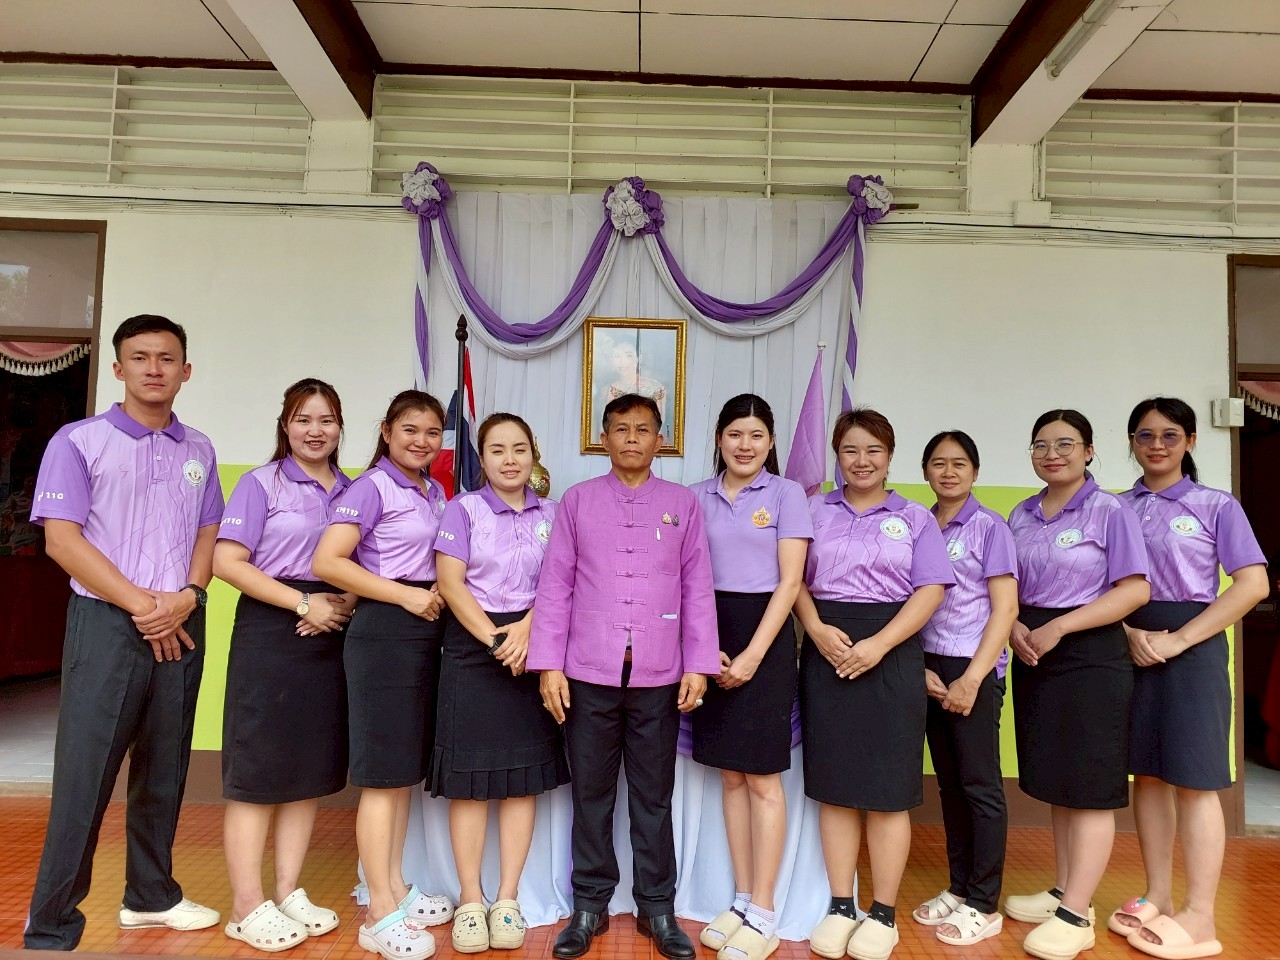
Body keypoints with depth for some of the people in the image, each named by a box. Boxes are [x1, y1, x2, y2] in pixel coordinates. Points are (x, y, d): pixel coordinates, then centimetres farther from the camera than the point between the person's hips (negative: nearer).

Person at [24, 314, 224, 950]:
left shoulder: (199, 450, 12)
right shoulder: (79, 441, -1)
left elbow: (209, 534, 11)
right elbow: (62, 540, -8)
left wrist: (187, 596, -9)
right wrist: (140, 605, -13)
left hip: (181, 626, 4)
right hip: (107, 623, -4)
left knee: (164, 771, 13)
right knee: (84, 776, -3)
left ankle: (150, 895, 29)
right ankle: (50, 926, 11)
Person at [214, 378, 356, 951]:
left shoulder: (352, 492, 12)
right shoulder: (260, 484, -2)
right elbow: (227, 562, -10)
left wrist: (344, 604, -6)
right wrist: (304, 603, -15)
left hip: (329, 637, 5)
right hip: (270, 631, -5)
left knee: (312, 769, 10)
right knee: (259, 769, 0)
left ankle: (288, 894, 23)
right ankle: (247, 907, 13)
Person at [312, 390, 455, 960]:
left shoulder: (435, 493, 13)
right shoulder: (372, 487, -9)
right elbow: (327, 561, -19)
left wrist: (438, 593, 5)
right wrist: (405, 595, -17)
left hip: (425, 631, 8)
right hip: (384, 631, -8)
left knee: (407, 769, 15)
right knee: (383, 774, -1)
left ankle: (395, 889, 29)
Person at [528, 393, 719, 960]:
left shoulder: (683, 504, 7)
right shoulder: (577, 500, 5)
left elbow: (698, 589, 5)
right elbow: (555, 585, 2)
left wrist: (699, 666, 0)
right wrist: (548, 665, -3)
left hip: (658, 677, 0)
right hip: (588, 673, 0)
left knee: (654, 797, 11)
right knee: (591, 794, 11)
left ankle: (657, 907, 27)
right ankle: (590, 905, 27)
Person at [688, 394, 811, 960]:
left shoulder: (786, 494, -2)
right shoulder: (698, 497, 8)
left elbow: (790, 581, -6)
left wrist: (752, 655, -13)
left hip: (765, 636, -4)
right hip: (711, 637, 4)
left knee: (762, 779, 1)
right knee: (730, 775, 11)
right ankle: (741, 900, 23)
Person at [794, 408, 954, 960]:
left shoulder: (915, 518, 7)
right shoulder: (816, 511, 10)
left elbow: (930, 591, -2)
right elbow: (797, 579, 5)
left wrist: (877, 645, -14)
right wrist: (817, 629, -14)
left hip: (889, 654, -1)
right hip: (827, 652, 2)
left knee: (886, 788, 3)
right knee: (834, 783, 7)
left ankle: (883, 914, 18)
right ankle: (840, 906, 21)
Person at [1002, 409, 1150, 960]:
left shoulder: (1110, 512, -6)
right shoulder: (1021, 516, 10)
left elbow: (1135, 590, -13)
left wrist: (1057, 628, -18)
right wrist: (1016, 628, -6)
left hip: (1090, 655, -6)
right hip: (1034, 658, 6)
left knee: (1089, 785, 0)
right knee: (1055, 781, 14)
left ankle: (1075, 916, 8)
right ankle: (1064, 892, 27)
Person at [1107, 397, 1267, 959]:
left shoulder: (1217, 506, 0)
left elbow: (1252, 585, -7)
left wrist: (1176, 640, -14)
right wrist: (1130, 633, -11)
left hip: (1192, 646, -3)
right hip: (1131, 647, 4)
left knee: (1193, 778, -1)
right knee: (1148, 771, 9)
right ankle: (1157, 898, 20)